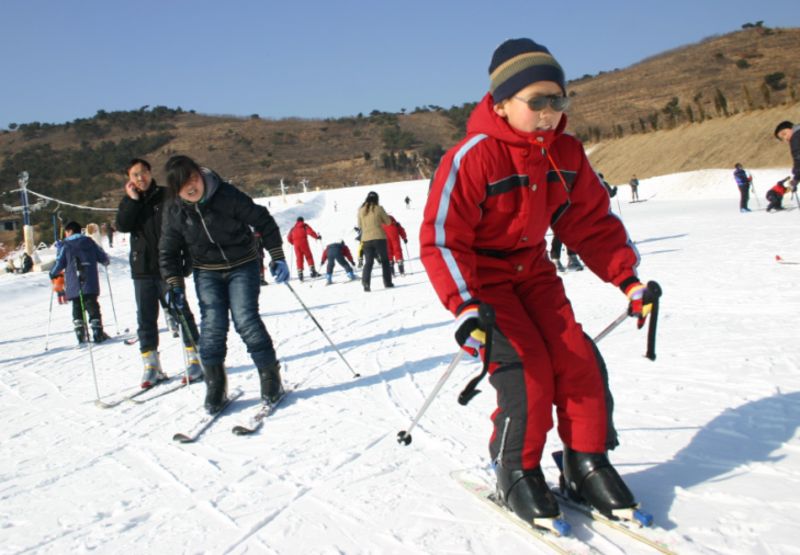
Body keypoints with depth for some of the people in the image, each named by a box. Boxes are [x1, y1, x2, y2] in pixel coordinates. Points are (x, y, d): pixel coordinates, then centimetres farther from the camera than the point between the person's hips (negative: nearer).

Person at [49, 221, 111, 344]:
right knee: (93, 307, 5)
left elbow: (59, 263, -4)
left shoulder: (65, 245, -2)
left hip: (74, 286, -1)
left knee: (77, 308, 9)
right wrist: (105, 262, 31)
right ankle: (98, 333, -4)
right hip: (90, 284, 1)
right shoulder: (89, 242, 6)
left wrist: (53, 274, 14)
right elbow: (103, 257, 8)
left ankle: (81, 335, 2)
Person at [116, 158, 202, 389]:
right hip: (142, 269, 4)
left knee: (180, 312, -2)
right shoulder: (129, 202, 13)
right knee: (145, 317, 6)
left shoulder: (167, 196, 0)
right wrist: (133, 199, -11)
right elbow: (122, 225, -5)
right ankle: (150, 365, 13)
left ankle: (195, 359, 6)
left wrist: (187, 260, -7)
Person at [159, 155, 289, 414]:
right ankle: (215, 386, 7)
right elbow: (168, 252, 6)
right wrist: (174, 285, -3)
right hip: (207, 273, 3)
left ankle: (270, 378, 1)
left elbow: (262, 221, -10)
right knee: (212, 326, -7)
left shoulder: (227, 195, -18)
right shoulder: (175, 212, -7)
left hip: (242, 266, -3)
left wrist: (277, 256, -12)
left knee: (246, 320, -13)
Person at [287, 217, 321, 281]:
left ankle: (300, 273, -4)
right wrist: (317, 237, -2)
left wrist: (293, 242, 32)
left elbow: (289, 238, 15)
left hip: (296, 244, 3)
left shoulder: (293, 228, 20)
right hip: (303, 243, -3)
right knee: (309, 257, 1)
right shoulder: (305, 226, 10)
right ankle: (312, 271, -10)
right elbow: (310, 232, -8)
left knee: (299, 259, 6)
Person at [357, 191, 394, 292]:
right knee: (384, 260, 13)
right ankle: (387, 282, 14)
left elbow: (360, 225, 13)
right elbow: (388, 221, 4)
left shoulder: (361, 210, 3)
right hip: (379, 238, -2)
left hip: (366, 239, 2)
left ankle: (365, 281, -17)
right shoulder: (378, 208, -6)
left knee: (368, 262, 4)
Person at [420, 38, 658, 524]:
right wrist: (466, 308, -35)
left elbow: (594, 221, 4)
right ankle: (517, 474, 4)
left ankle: (588, 464, 12)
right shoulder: (472, 158, -24)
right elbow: (440, 239, -25)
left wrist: (628, 278, -6)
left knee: (578, 359, -6)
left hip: (533, 269, 6)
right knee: (526, 368, -16)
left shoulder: (566, 154, -5)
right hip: (481, 275, -5)